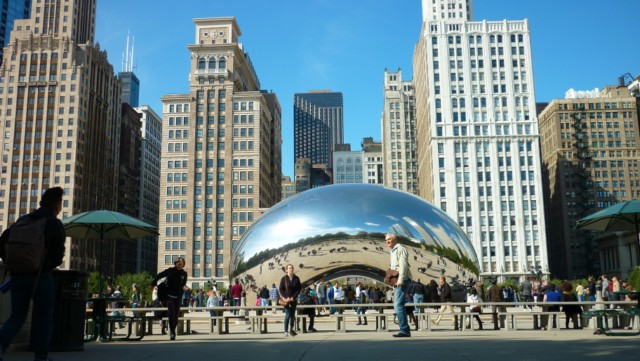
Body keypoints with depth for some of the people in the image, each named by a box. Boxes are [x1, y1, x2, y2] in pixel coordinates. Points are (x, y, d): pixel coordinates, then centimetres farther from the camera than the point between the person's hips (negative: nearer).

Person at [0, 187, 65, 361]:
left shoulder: (22, 220, 8)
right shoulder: (56, 226, -6)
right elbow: (57, 257, -6)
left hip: (18, 276, 4)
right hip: (41, 277, -4)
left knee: (17, 316, 12)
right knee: (44, 318, 11)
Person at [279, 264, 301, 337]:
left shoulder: (296, 279, 2)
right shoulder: (284, 278, -4)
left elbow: (299, 288, 2)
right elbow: (280, 289, -4)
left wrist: (293, 297, -9)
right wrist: (286, 298, -13)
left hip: (294, 299, 3)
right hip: (285, 299, -3)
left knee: (293, 315, 8)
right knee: (288, 315, -10)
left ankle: (292, 329, 20)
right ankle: (286, 331, -6)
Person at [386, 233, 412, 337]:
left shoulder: (400, 248, -5)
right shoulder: (392, 251, 24)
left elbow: (403, 265, -16)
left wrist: (400, 280, -23)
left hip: (402, 281, -10)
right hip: (396, 282, 10)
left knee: (398, 305, -16)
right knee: (398, 306, 10)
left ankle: (404, 330, -16)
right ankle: (405, 330, 15)